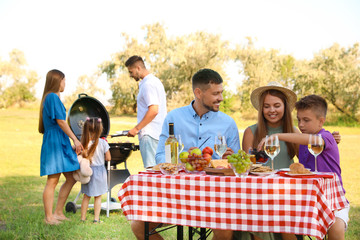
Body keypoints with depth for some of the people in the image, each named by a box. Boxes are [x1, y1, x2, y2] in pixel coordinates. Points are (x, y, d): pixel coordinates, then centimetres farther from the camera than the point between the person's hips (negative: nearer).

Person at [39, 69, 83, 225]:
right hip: (54, 143, -10)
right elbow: (60, 121, -16)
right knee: (52, 181, -6)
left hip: (61, 143, 10)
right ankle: (49, 217, 0)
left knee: (71, 178, 10)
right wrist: (75, 139, -15)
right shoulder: (53, 97, -10)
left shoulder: (51, 97, 21)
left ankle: (58, 213, 16)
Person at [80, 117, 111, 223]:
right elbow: (108, 158, -6)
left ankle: (83, 217, 20)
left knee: (86, 196, 15)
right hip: (99, 171, -2)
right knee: (98, 197, 9)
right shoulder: (102, 143, -12)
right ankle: (96, 218, 9)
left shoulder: (83, 143, -9)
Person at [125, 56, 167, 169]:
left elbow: (153, 110, -22)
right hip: (159, 133, 11)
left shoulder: (148, 84, -13)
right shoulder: (155, 81, 19)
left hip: (149, 134, -11)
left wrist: (136, 128, -17)